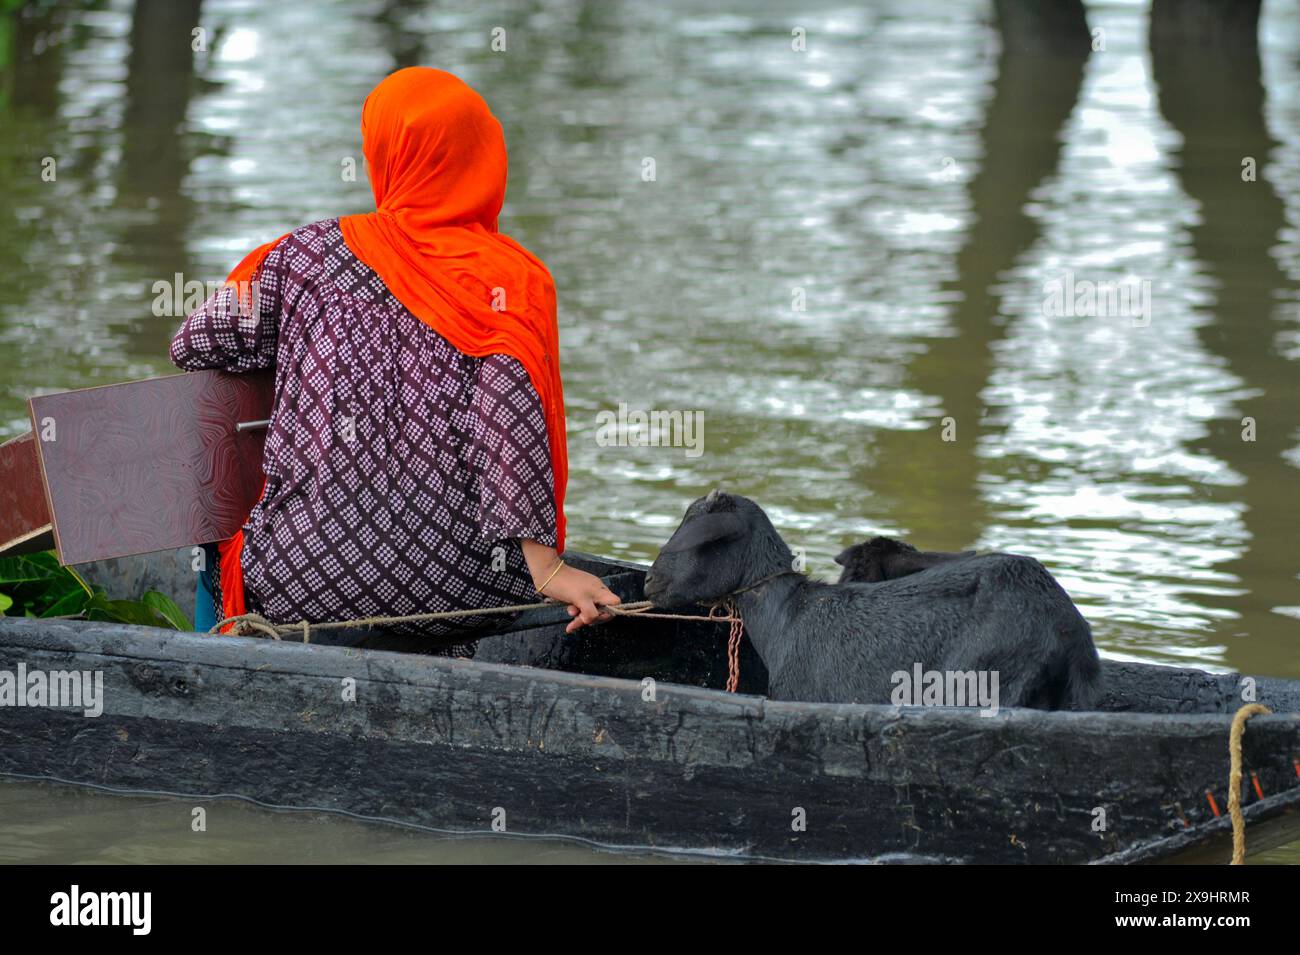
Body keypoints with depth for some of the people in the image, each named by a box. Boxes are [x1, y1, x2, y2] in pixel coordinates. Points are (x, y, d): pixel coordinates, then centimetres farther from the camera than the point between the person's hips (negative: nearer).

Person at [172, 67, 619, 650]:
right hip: (460, 589, 0)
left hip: (302, 582, 0)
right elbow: (509, 407, -14)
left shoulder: (311, 252, 6)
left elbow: (193, 345, 14)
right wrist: (542, 563, -19)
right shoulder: (514, 277, 1)